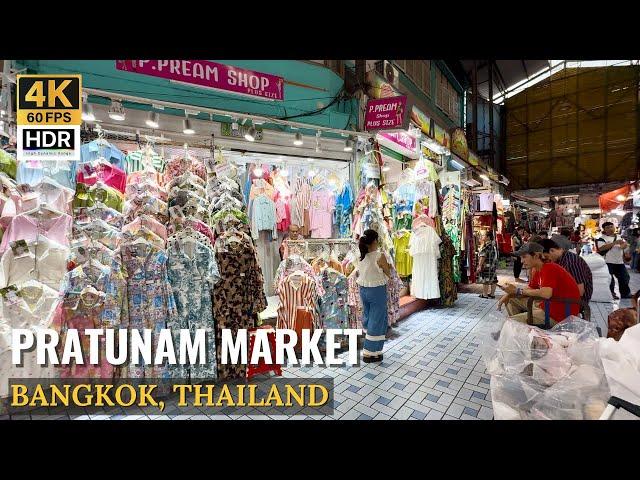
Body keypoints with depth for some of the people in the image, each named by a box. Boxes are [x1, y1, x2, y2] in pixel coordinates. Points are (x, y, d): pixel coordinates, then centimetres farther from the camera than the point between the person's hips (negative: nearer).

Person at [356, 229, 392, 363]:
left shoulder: (360, 256, -2)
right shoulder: (380, 256, -19)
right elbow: (388, 274, -6)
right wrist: (388, 267, 14)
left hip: (363, 290, 7)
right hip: (377, 291, -6)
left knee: (368, 317, 22)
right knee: (377, 321, 6)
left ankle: (369, 348, 37)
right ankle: (370, 353, 14)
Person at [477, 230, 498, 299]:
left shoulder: (486, 245, -17)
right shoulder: (494, 244, 10)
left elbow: (483, 256, -20)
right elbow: (495, 255, 17)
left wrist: (480, 266, -19)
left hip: (486, 265, -9)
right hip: (493, 265, 9)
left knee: (485, 280, -2)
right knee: (493, 280, 12)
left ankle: (485, 294, 4)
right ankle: (492, 294, 20)